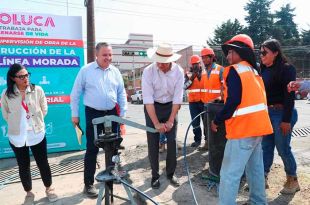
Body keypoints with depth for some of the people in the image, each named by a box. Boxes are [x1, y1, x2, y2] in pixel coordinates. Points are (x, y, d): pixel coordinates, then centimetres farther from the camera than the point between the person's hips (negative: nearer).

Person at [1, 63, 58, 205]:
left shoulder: (37, 90, -8)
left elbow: (44, 110, 2)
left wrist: (36, 122, 1)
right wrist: (16, 124, 2)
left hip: (37, 134, -1)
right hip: (17, 136, 1)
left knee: (43, 163, 10)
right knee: (23, 166, 14)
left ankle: (49, 188, 32)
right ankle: (29, 193, 34)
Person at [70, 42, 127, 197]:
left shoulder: (115, 71, 5)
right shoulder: (86, 70, -5)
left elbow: (121, 93, 9)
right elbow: (75, 93, -1)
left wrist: (122, 113, 6)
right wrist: (75, 114, -2)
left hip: (112, 113, 4)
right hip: (94, 114, -4)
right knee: (92, 149, 1)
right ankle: (88, 183, 15)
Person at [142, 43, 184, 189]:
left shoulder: (179, 71, -14)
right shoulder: (148, 71, -20)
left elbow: (177, 98, -12)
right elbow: (148, 100, -21)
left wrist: (171, 120, -14)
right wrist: (156, 123, -22)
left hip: (170, 107, 2)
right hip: (152, 108, -1)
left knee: (172, 141, 1)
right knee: (153, 143, 2)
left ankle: (170, 173, 21)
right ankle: (155, 175, 19)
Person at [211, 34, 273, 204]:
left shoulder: (234, 70, -11)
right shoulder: (253, 70, 16)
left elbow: (233, 101, -20)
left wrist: (217, 121, -9)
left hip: (243, 128, -9)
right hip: (257, 126, 10)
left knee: (229, 175, -4)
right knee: (255, 169, 21)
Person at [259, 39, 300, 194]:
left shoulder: (286, 69, -10)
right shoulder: (263, 70, 9)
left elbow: (289, 95, -15)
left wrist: (286, 119, -18)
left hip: (281, 113, -6)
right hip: (266, 113, 6)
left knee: (283, 148, 4)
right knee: (266, 147, 10)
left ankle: (293, 180, 25)